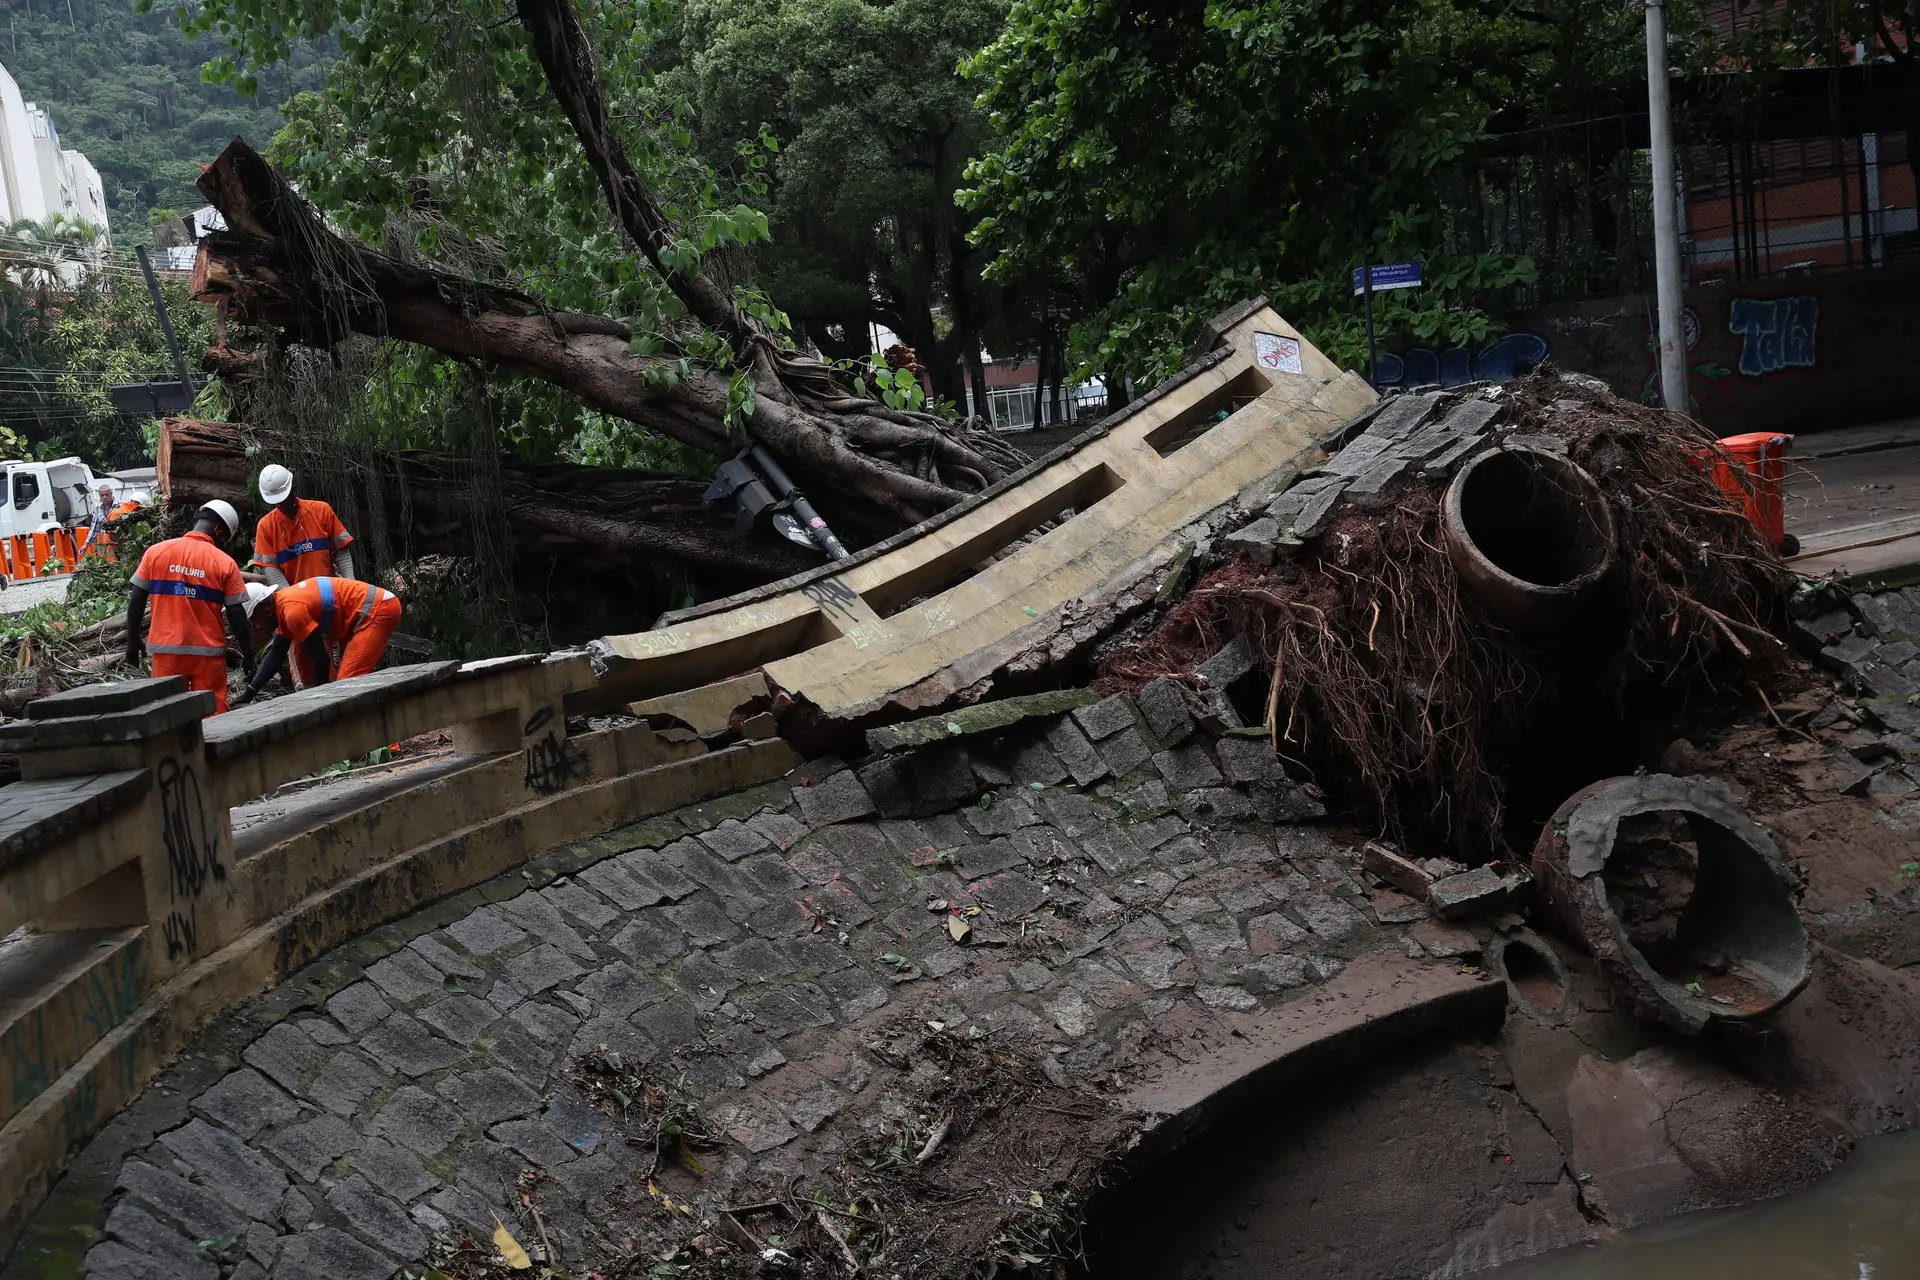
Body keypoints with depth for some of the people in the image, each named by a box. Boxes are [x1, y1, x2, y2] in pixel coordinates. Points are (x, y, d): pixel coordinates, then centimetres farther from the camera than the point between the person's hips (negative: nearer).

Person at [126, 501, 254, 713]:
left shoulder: (156, 552, 1)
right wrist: (247, 653, 5)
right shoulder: (225, 563, -5)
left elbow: (136, 601, 3)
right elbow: (236, 614, -4)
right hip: (207, 651, -2)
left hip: (165, 648, 2)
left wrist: (133, 641, 12)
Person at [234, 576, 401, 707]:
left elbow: (321, 658, -16)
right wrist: (248, 694, 13)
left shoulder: (292, 610, -20)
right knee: (347, 679, 20)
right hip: (373, 608, 11)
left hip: (378, 610, -11)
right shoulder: (283, 603, 11)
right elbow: (276, 655, 16)